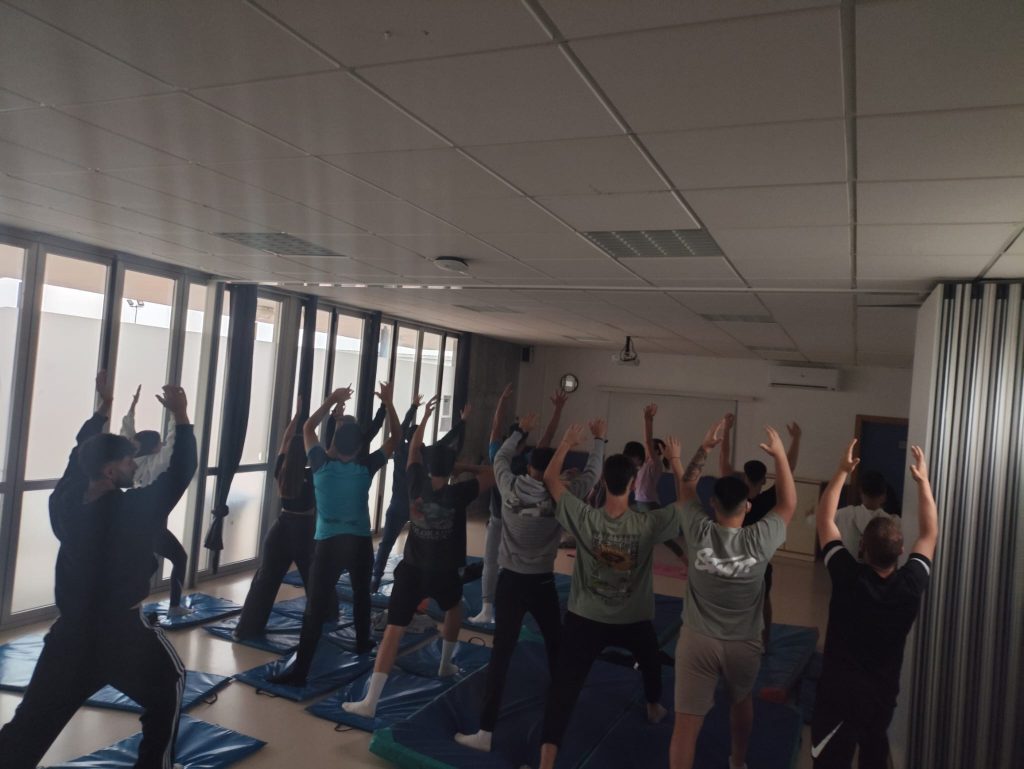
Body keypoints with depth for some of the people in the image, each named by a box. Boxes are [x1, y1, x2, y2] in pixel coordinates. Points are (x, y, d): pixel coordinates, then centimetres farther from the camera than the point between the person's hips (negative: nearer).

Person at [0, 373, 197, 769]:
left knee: (33, 721, 11)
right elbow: (180, 472, -15)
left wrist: (104, 407, 17)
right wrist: (180, 416, -10)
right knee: (169, 685, 19)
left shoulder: (64, 505, -4)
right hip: (122, 633, -5)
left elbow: (81, 454, 11)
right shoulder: (132, 511, -19)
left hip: (71, 632, 5)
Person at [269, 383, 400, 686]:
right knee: (361, 593, 24)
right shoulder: (366, 467, -6)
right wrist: (388, 403, 1)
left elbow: (308, 428, 10)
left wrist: (331, 401, 7)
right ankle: (363, 641, 41)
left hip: (327, 543, -1)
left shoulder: (322, 465, -6)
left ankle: (299, 669, -7)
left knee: (315, 607, -5)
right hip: (360, 542, 2)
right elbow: (395, 436, 5)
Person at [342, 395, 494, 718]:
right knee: (454, 608, 32)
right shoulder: (458, 494, -12)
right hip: (444, 573, -1)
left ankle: (369, 701, -10)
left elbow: (413, 450, 13)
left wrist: (426, 415, 17)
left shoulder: (417, 485, -4)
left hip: (411, 570, 1)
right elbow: (493, 474, -5)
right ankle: (445, 664, 44)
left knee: (393, 630, -4)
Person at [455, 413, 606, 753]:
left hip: (510, 581, 0)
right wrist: (599, 439, 18)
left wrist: (520, 431, 22)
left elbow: (500, 458, 11)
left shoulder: (510, 489, -9)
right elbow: (592, 473, 3)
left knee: (501, 653, -1)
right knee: (555, 643, 22)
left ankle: (485, 732, 0)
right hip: (542, 583, 0)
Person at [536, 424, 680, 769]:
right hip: (634, 620, 1)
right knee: (651, 660, 35)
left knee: (564, 687, -1)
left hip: (584, 618, -1)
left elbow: (550, 478, -8)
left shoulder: (585, 519, -19)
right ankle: (653, 707, 58)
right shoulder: (648, 524, -21)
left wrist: (567, 442, -2)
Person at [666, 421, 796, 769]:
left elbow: (685, 487, 3)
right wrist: (780, 455, 2)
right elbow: (788, 504, 1)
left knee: (686, 724, 3)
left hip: (697, 641, -1)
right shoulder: (760, 540, -16)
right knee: (742, 702, 31)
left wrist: (704, 449, 0)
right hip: (744, 643, 2)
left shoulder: (700, 533, -14)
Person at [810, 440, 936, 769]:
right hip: (883, 693, 3)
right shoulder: (912, 585, -14)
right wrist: (922, 480, 6)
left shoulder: (848, 578, -20)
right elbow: (930, 534, 3)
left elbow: (824, 520, -9)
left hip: (838, 691, -3)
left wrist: (842, 471, -6)